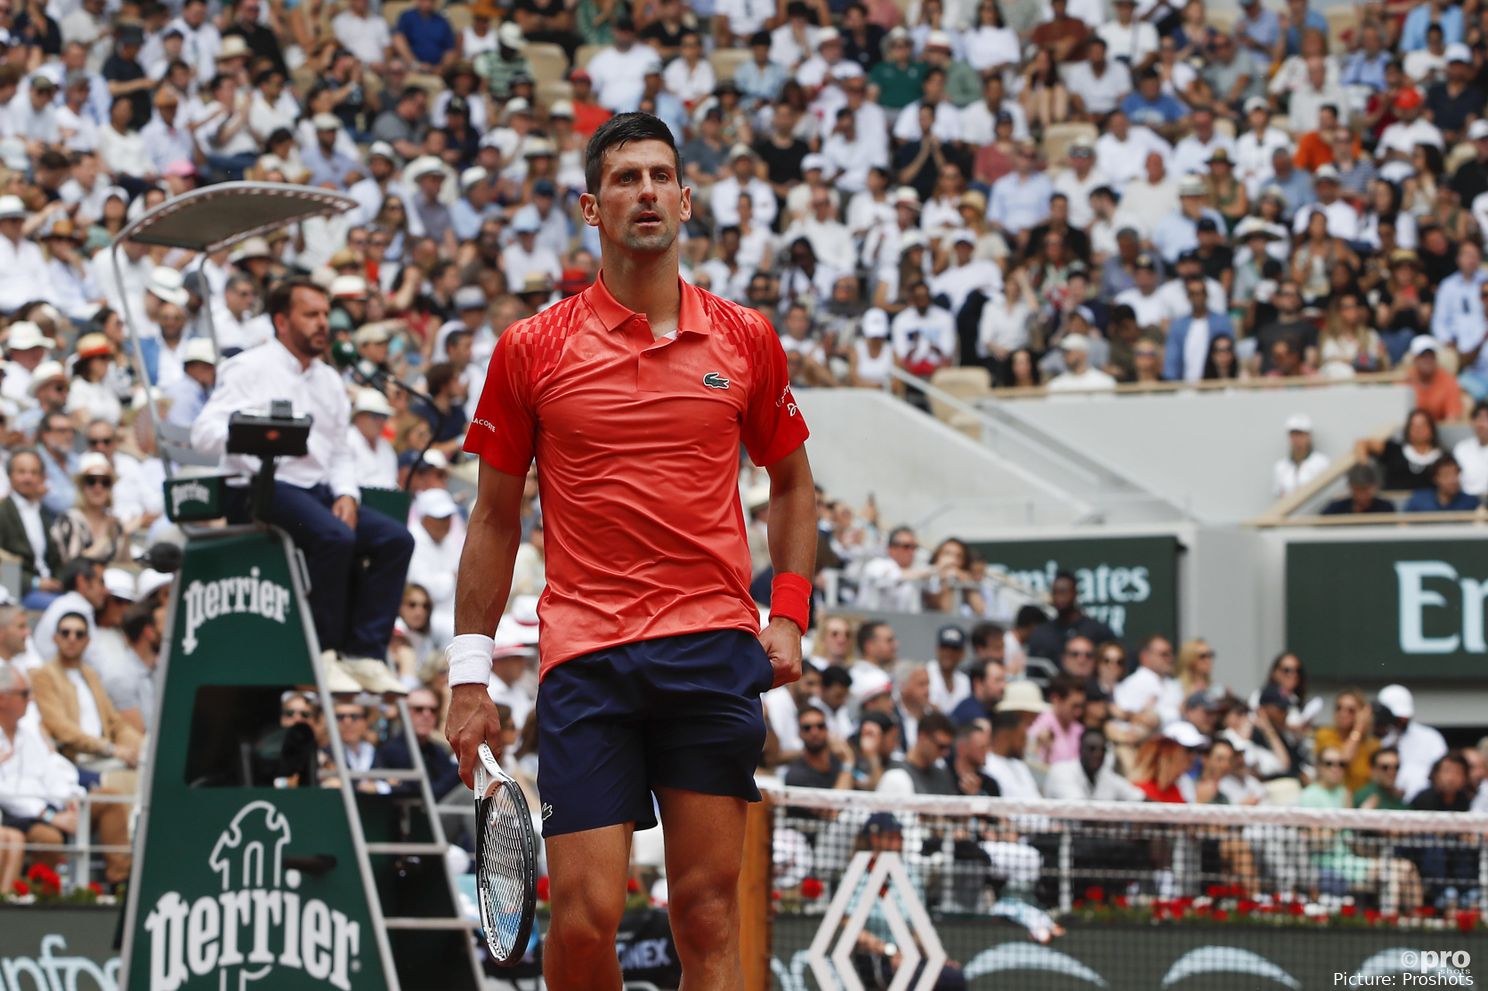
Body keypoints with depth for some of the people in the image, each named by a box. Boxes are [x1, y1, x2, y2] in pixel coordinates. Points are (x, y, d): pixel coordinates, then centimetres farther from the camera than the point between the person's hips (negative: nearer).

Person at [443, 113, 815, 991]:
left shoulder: (746, 340, 9)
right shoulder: (531, 349, 5)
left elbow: (792, 482, 21)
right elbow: (495, 516, 11)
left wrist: (789, 616, 8)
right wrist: (471, 672, 6)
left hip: (714, 652, 1)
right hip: (584, 658, -1)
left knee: (708, 913, -1)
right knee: (585, 918, -8)